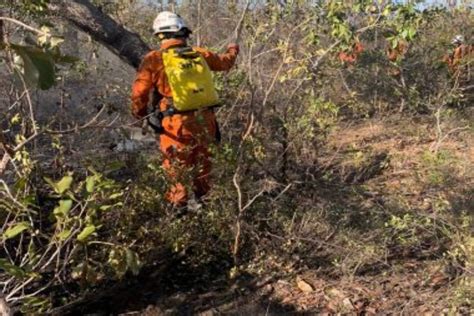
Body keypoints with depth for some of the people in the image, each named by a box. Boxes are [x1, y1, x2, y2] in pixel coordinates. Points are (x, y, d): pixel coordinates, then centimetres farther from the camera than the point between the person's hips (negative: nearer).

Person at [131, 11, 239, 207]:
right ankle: (202, 198, 40)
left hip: (178, 123, -5)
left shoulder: (154, 59, -7)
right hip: (205, 119, 5)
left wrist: (140, 115, 13)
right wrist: (232, 50, 47)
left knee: (177, 168, 9)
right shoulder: (200, 54, 6)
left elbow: (139, 92, -6)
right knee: (201, 160, 25)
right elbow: (224, 62, 25)